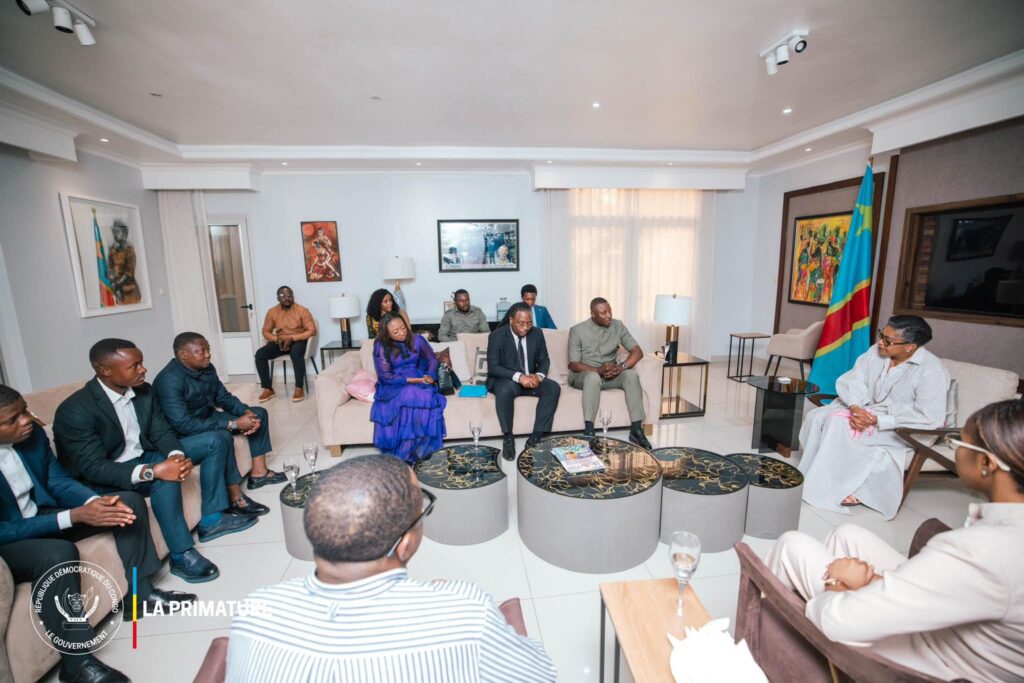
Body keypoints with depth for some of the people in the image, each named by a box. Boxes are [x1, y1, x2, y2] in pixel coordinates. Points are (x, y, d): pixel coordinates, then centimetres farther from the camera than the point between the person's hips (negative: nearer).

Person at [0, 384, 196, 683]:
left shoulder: (32, 433, -8)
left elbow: (58, 481, -1)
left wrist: (96, 501, -18)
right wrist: (74, 516, -29)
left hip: (41, 515, 7)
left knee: (130, 501, -5)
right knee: (58, 553, -36)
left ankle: (141, 592, 4)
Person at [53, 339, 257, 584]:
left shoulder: (143, 390, -6)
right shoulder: (75, 411, -25)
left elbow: (161, 431, -2)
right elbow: (93, 468, -28)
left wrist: (176, 454, -24)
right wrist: (152, 471, -39)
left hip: (142, 457, 8)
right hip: (101, 479, -7)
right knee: (165, 479, -35)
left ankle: (212, 519, -1)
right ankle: (182, 555, -20)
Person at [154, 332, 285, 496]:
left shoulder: (207, 368, -2)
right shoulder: (170, 380, -27)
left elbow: (223, 397, 7)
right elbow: (183, 424, -33)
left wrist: (246, 412, -14)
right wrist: (233, 424, -32)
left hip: (207, 419, 9)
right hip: (181, 436, -9)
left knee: (258, 413, 3)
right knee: (220, 437, -37)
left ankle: (258, 472, 3)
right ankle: (235, 498, -23)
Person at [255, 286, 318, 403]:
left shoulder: (302, 310, -10)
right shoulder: (272, 312, 1)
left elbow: (312, 331, -13)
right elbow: (266, 331, 7)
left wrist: (292, 338, -22)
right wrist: (277, 339, -15)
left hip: (298, 340, -4)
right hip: (280, 341, 4)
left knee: (296, 352, -38)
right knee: (260, 354, -20)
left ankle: (299, 388, -26)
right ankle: (268, 389, -9)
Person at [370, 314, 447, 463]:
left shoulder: (417, 340, 0)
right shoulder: (381, 346, -7)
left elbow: (432, 359, 8)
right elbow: (386, 376, -12)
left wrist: (430, 375, -13)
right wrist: (412, 380, -20)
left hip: (418, 381, 2)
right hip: (393, 385, -2)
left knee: (426, 398, -33)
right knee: (408, 396, -37)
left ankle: (410, 453, -25)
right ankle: (401, 453, -27)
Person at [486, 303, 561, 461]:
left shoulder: (537, 333, -1)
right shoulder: (496, 336, -13)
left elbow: (544, 360, 5)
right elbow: (493, 367, -19)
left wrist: (538, 375, -19)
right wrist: (519, 376, -33)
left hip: (530, 378, 4)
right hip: (505, 380, -4)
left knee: (553, 387, -22)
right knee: (505, 390, -38)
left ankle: (537, 435, -19)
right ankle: (508, 438, -23)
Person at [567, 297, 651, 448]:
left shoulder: (618, 326, 0)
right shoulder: (577, 330, -10)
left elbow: (638, 351, -4)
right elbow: (574, 364, -12)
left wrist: (621, 367, -23)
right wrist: (598, 370, -28)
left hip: (611, 375, 3)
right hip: (583, 375, -3)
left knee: (631, 375, -27)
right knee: (593, 377, -38)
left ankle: (636, 430, -25)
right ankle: (589, 432, -38)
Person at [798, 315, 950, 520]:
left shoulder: (931, 371, -19)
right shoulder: (876, 352, -4)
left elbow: (930, 418, -23)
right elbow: (852, 380, -6)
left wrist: (878, 420, -28)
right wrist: (855, 407, -25)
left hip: (901, 430, -6)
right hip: (865, 409, 6)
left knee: (841, 424, -28)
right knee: (816, 417, -17)